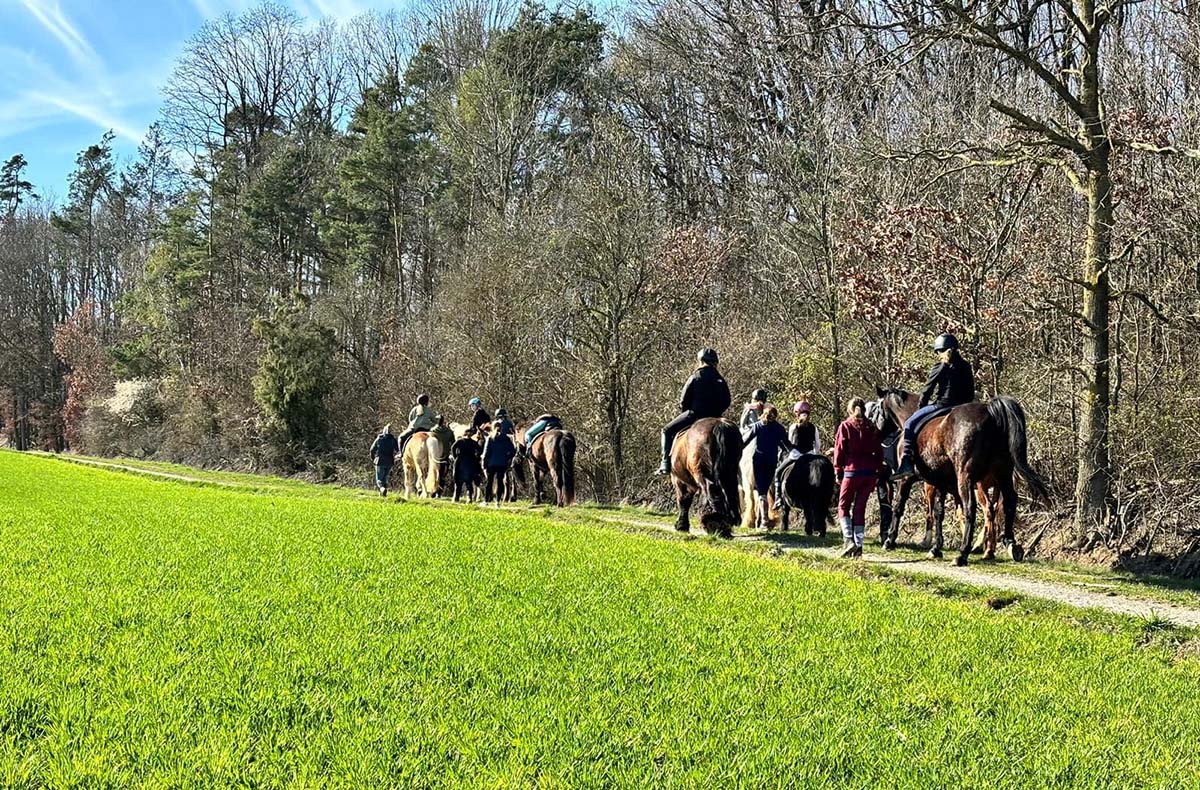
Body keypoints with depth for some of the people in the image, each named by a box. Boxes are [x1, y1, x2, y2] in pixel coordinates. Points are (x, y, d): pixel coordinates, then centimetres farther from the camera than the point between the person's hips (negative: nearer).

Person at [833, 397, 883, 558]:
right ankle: (858, 545, 7)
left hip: (852, 471, -4)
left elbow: (839, 450, -3)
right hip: (870, 472, 4)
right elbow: (879, 452, 8)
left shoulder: (845, 426, -3)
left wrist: (838, 470, 4)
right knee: (860, 507, 10)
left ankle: (848, 539, -10)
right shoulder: (873, 429, 8)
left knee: (843, 506, 8)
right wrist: (877, 471, 12)